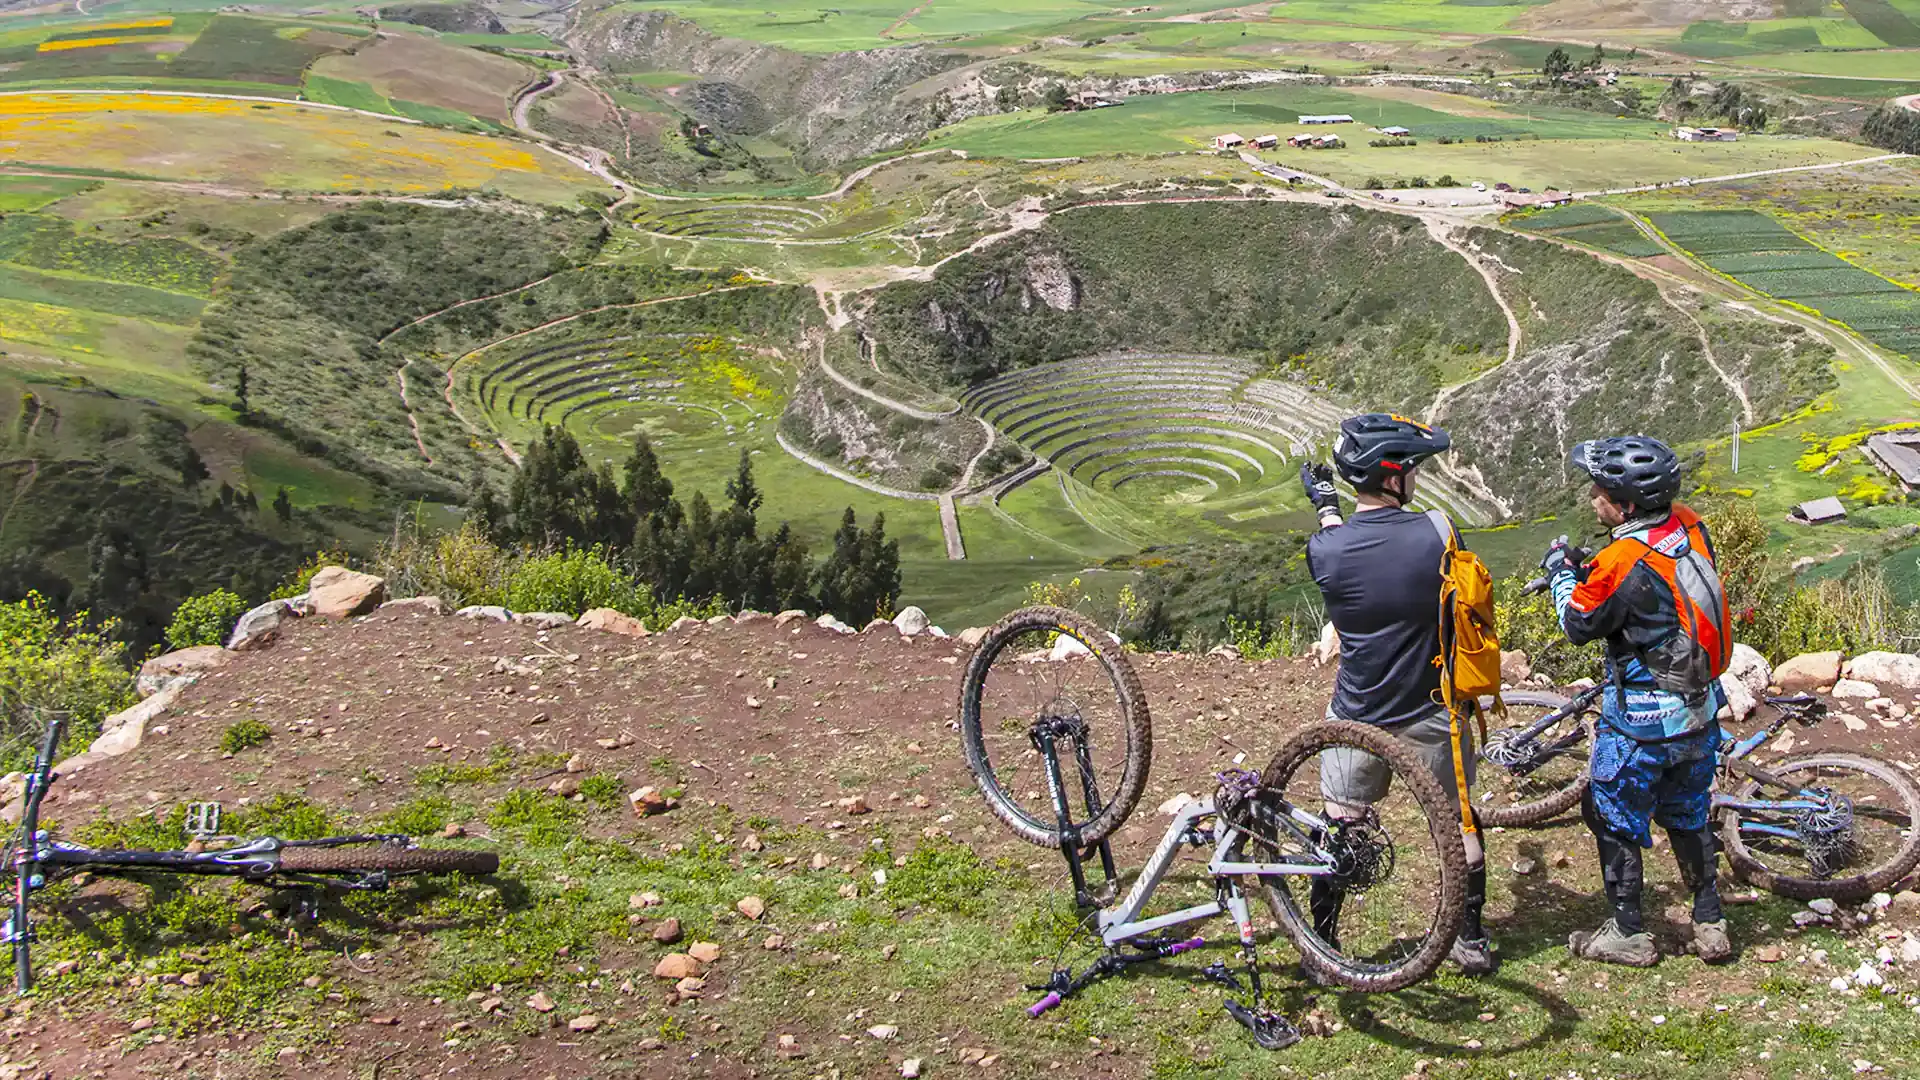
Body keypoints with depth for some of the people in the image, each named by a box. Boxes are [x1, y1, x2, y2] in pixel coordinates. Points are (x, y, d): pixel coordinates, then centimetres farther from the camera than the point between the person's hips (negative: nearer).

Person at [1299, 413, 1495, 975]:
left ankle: (1320, 947, 24)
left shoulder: (1325, 550, -15)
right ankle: (1471, 941, 27)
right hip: (1431, 715, -1)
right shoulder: (1437, 533, -18)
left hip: (1357, 717, 1)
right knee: (1461, 823, 18)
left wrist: (1324, 505, 27)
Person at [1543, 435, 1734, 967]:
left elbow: (1578, 625, -9)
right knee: (1687, 815, 23)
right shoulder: (1691, 526, -5)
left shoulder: (1621, 562, -25)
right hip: (1701, 709, 7)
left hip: (1642, 722, -7)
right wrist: (1588, 571, 9)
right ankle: (1710, 925, 30)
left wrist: (1560, 572, 6)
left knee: (1614, 819, 10)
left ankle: (1628, 935, 19)